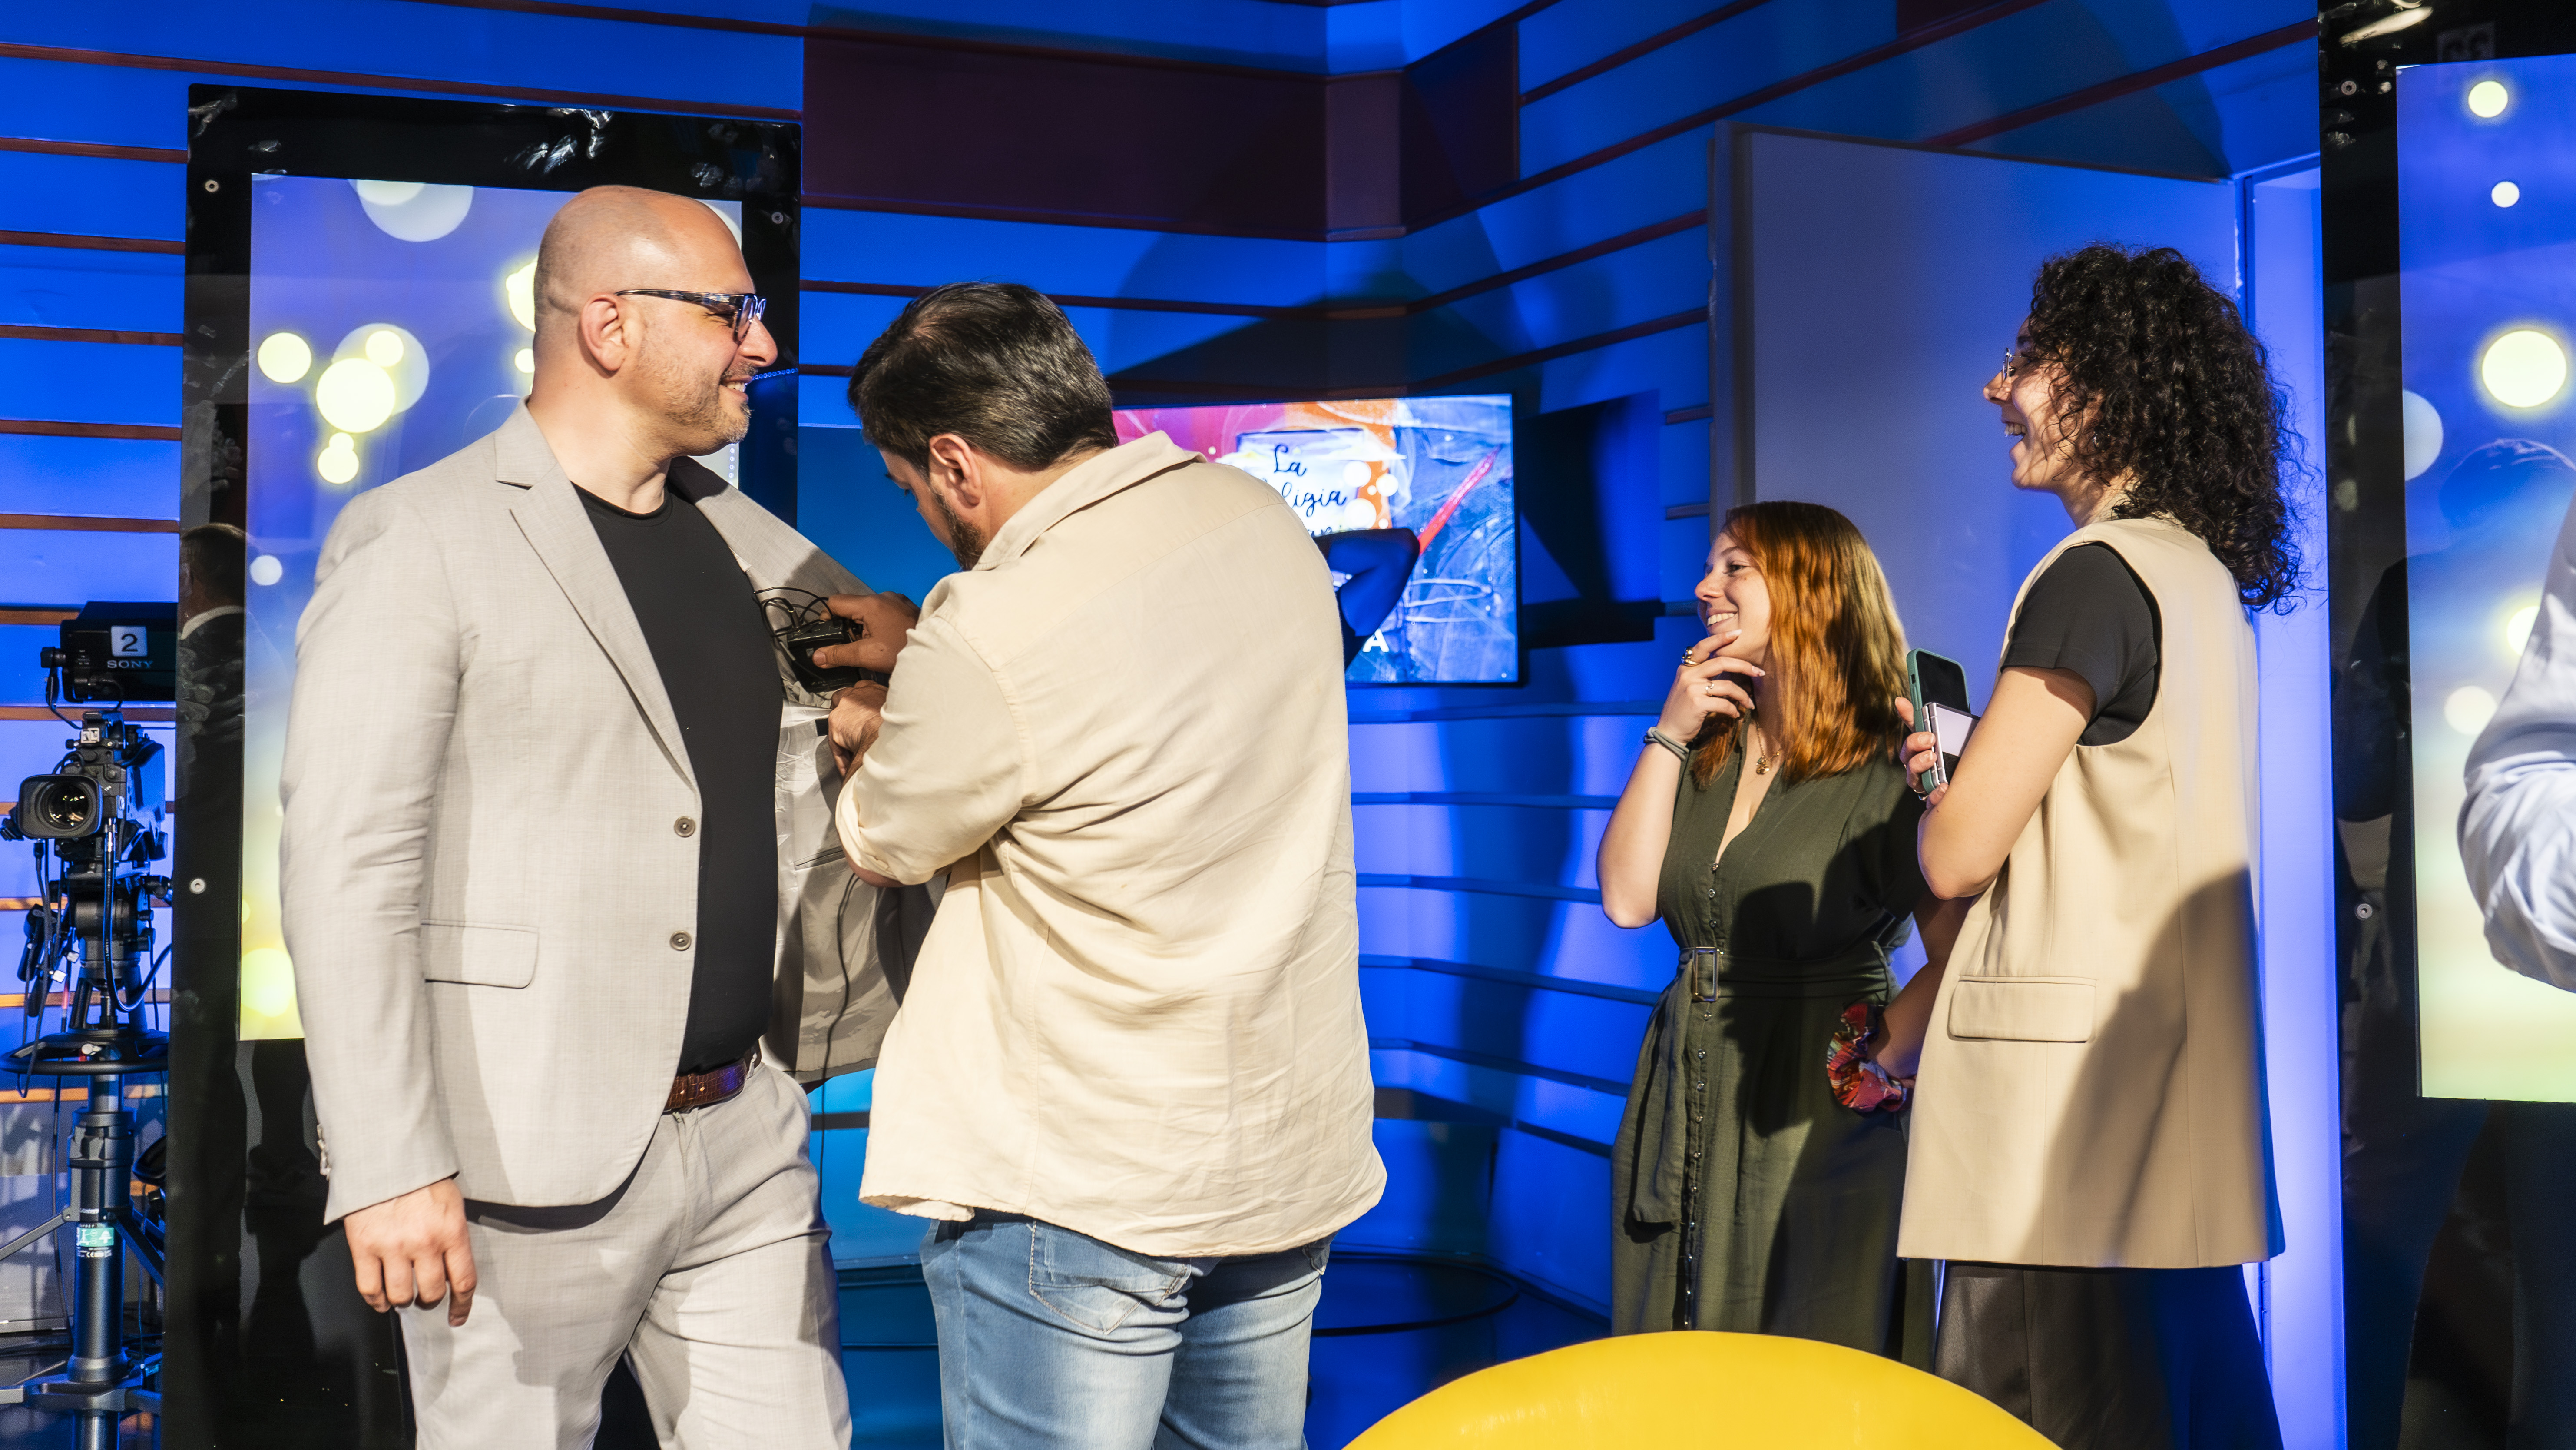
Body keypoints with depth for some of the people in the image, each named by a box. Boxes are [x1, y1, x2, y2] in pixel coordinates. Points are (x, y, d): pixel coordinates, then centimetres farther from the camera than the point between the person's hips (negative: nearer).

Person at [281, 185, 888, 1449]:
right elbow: (350, 870, -13)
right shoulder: (415, 541, -6)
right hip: (530, 1157, -5)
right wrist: (389, 1170, -18)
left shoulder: (754, 547, 12)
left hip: (745, 1141, 6)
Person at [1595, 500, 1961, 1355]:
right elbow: (1628, 900, -2)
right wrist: (1670, 736, -2)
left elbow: (1959, 960, -11)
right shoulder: (1705, 759, 12)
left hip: (1817, 1119, -6)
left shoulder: (1891, 769, -7)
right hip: (1686, 1115, 6)